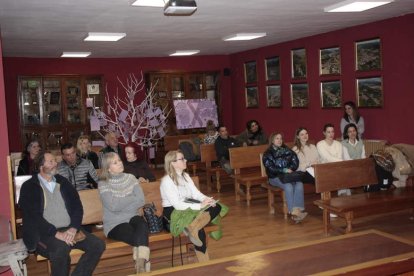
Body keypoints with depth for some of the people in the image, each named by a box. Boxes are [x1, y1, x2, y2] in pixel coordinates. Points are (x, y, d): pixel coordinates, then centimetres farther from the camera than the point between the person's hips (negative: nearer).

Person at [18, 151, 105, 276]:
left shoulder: (63, 182, 14)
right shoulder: (29, 187, -1)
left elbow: (77, 206, 7)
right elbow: (33, 215, -11)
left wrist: (73, 228, -12)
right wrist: (56, 233, -21)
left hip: (69, 229, 5)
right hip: (45, 233, -5)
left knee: (98, 245, -15)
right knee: (61, 248, -36)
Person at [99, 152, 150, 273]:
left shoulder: (130, 178, 6)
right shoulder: (103, 184, -5)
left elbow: (141, 201, -4)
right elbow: (113, 206, -18)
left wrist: (121, 205, -13)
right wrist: (133, 198, -7)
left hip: (132, 218, 3)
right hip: (114, 224, -3)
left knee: (142, 225, -33)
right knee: (141, 238, -28)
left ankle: (141, 264, -31)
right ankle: (144, 264, -10)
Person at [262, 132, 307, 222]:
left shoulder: (287, 151, 17)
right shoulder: (268, 154, 6)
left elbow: (295, 162, 8)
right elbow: (270, 168, -7)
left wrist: (290, 170, -10)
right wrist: (284, 170, -14)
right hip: (275, 177, -3)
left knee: (299, 184, -29)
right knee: (288, 186, -34)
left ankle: (298, 210, -42)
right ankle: (293, 212, -39)